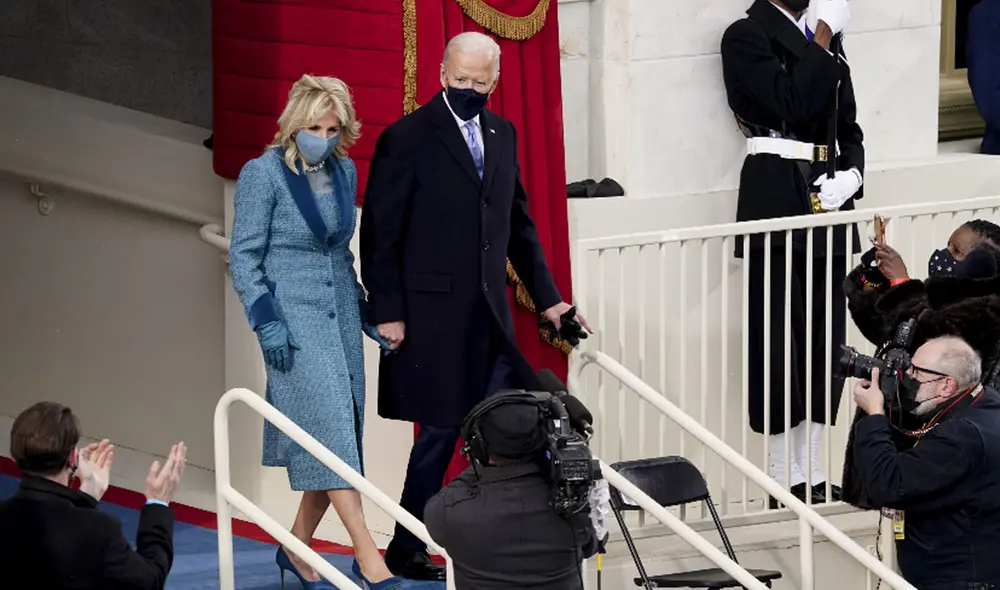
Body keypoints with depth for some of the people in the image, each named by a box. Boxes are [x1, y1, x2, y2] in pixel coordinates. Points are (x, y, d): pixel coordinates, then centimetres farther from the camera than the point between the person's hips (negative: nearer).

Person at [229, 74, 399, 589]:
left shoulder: (344, 170, 9)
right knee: (328, 426, -12)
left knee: (337, 433, 4)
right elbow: (244, 256, -7)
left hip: (339, 313, 7)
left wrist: (363, 308, 14)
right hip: (293, 317, -6)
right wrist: (267, 323, -14)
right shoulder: (263, 174, -9)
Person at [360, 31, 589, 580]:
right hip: (432, 313, -6)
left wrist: (547, 297, 14)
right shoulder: (406, 138, -7)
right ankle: (406, 550, 13)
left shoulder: (501, 134, 12)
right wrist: (387, 313, -10)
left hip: (489, 312, 6)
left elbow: (519, 222, 18)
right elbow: (380, 234, -7)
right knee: (441, 429, 0)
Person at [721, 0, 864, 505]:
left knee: (827, 338, 8)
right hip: (776, 198, -7)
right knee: (780, 339, -3)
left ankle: (812, 472, 15)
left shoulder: (825, 44, 16)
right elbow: (793, 107, -17)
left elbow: (849, 128, 18)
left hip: (827, 198, 7)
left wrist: (852, 173, -1)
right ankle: (785, 478, 3)